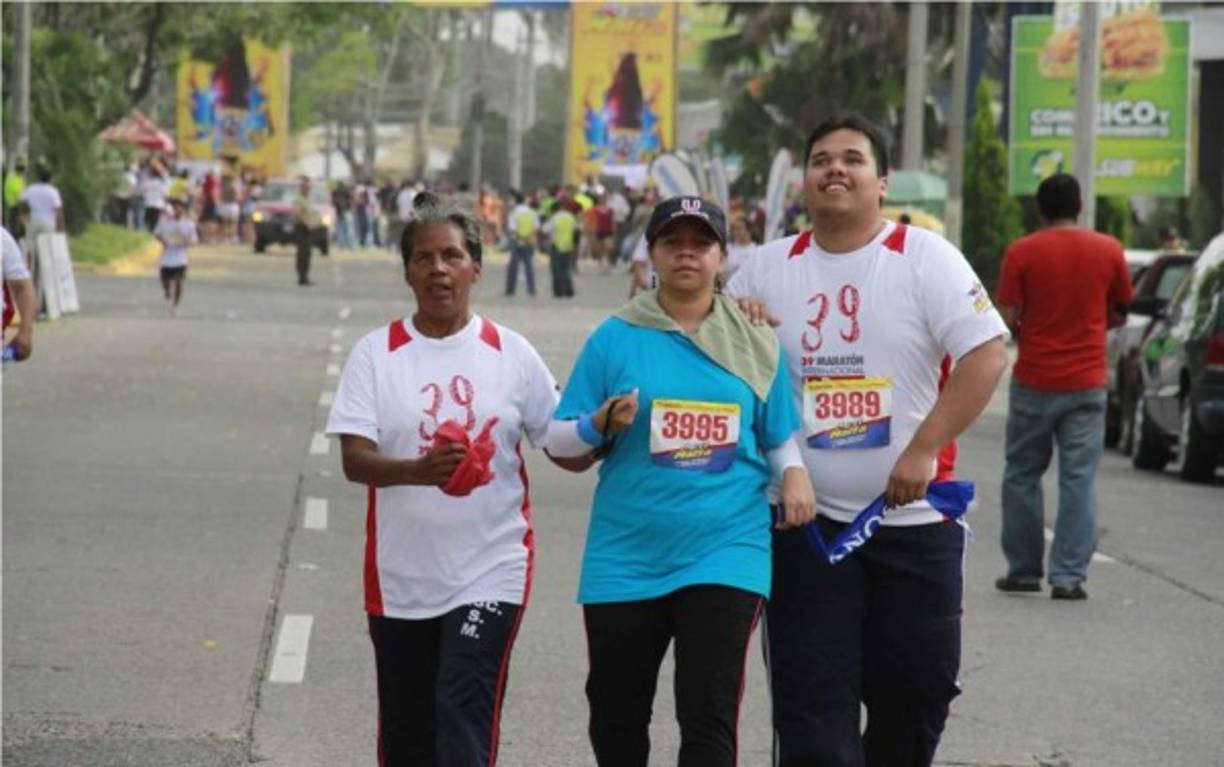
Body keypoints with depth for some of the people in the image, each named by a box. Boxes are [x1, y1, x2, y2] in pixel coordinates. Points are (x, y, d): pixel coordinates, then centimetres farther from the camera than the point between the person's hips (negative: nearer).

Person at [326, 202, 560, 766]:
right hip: (401, 576, 2)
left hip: (489, 572, -1)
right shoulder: (377, 354, -1)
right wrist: (418, 470, -30)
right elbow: (354, 460, -10)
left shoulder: (511, 354, 2)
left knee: (464, 715, -15)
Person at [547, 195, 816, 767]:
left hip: (724, 553, -1)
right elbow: (561, 448, 4)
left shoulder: (754, 344, 7)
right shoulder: (615, 339, 3)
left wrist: (794, 475, -5)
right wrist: (600, 425, -16)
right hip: (626, 559, 1)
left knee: (710, 718, -10)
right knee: (616, 717, 10)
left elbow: (780, 437, 16)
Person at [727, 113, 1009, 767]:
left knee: (913, 690, 6)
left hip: (913, 522, -2)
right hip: (806, 526, 2)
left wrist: (921, 451, -19)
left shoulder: (924, 258, -4)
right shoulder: (767, 269, 7)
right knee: (810, 704, -2)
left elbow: (986, 354, -12)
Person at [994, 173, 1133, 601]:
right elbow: (1119, 313, 9)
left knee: (1022, 476, 12)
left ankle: (1023, 571, 15)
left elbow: (1007, 319, -10)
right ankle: (1069, 576, -3)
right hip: (1087, 384, 1)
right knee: (1079, 479, 2)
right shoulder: (1108, 250, 0)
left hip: (1034, 383, -1)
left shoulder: (1021, 252, -7)